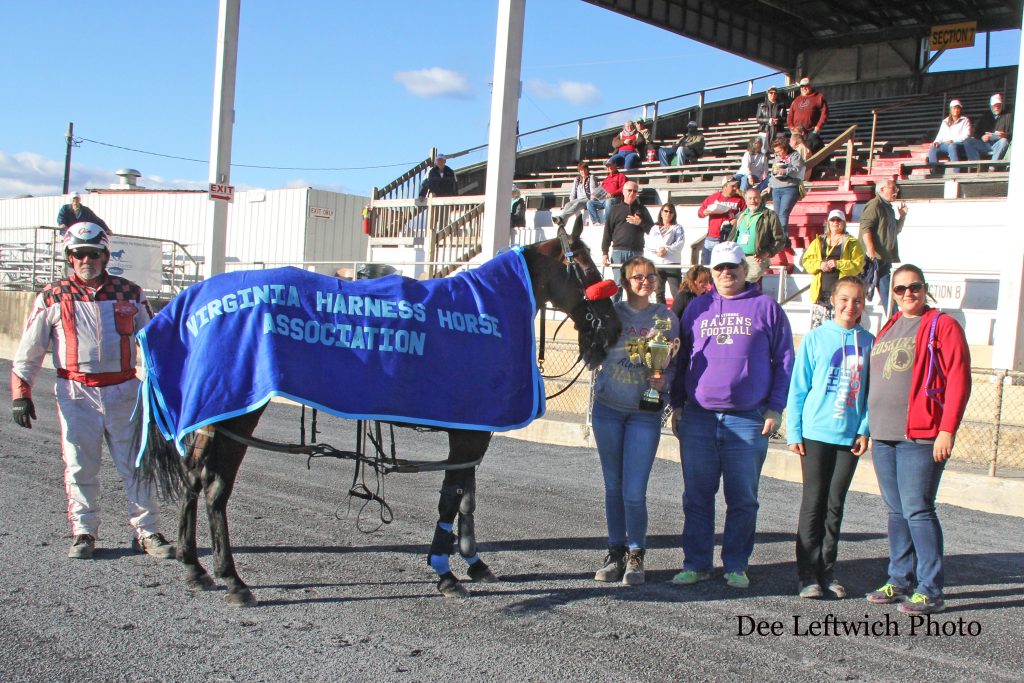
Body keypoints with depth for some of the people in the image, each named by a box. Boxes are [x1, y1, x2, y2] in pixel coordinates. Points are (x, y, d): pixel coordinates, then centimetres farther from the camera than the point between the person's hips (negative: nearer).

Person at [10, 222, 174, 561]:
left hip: (124, 391, 1)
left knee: (136, 464, 2)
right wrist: (20, 392, 1)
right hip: (76, 393, 0)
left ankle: (145, 531, 11)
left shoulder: (129, 294, 6)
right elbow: (29, 350, 6)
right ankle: (83, 532, 17)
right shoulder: (53, 297, 3)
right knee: (79, 467, 4)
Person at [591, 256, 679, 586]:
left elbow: (675, 363, 4)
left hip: (645, 413, -2)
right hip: (608, 409, 2)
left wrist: (663, 380, -16)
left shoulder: (666, 317, 1)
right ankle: (615, 552, 24)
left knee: (634, 492, -6)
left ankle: (636, 556, 12)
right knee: (613, 487, 11)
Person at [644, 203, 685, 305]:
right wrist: (658, 248, -15)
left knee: (676, 292, -11)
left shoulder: (677, 228, 11)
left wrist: (666, 249, -16)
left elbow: (680, 244, -3)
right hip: (656, 264, 3)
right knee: (659, 293, 7)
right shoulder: (654, 228, 17)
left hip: (673, 264, -3)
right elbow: (648, 243, 3)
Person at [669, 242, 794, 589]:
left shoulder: (766, 308, 5)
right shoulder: (697, 308, 13)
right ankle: (696, 564, 15)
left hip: (748, 420, -2)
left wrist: (775, 408, -2)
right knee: (697, 496, 6)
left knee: (743, 499, 4)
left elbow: (783, 362, 5)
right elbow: (680, 358, 17)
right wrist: (677, 404, 10)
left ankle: (736, 566, 15)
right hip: (698, 418, 2)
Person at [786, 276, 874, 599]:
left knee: (835, 505, 10)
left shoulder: (868, 342, 5)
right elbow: (798, 388, -1)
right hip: (815, 434, -2)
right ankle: (808, 574, 6)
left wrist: (865, 430, -2)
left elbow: (870, 391, 7)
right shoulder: (815, 338, -2)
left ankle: (828, 571, 19)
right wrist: (794, 432, -4)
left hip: (850, 436, 2)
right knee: (814, 504, 1)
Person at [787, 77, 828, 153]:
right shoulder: (796, 100, 21)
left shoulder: (819, 97, 5)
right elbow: (790, 115, 16)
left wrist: (818, 127, -11)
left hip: (812, 132, -5)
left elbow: (824, 113, -3)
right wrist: (791, 127, 1)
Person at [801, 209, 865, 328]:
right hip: (820, 291, 3)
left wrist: (838, 264, -15)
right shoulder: (818, 242, 17)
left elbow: (858, 265, -2)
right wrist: (820, 265, -8)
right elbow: (806, 260, 11)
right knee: (816, 327, 0)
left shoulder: (851, 243, 7)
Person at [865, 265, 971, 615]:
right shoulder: (888, 329, 19)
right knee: (896, 510, 12)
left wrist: (947, 430, -17)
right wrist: (870, 424, 15)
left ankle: (930, 591, -2)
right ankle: (900, 580, 20)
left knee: (917, 510, -8)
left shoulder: (943, 326, -4)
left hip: (921, 435, -7)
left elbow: (959, 380, -11)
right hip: (883, 435, 7)